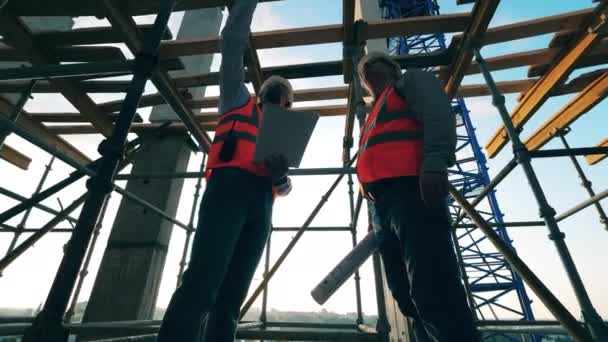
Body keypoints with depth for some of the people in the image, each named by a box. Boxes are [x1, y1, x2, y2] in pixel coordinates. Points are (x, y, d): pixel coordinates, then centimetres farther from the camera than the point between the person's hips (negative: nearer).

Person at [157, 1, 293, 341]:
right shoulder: (239, 99, 25)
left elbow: (285, 188, 21)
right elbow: (234, 40, 21)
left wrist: (280, 175, -2)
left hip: (261, 205, 4)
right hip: (229, 188, -4)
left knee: (232, 293, -3)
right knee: (203, 280, -18)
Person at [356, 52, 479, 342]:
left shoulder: (411, 80, 18)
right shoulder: (373, 119, 36)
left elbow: (439, 114, -3)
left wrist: (434, 162, -21)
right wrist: (375, 216, 20)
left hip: (411, 187, -8)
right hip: (381, 203, 8)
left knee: (433, 287, -15)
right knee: (406, 293, 4)